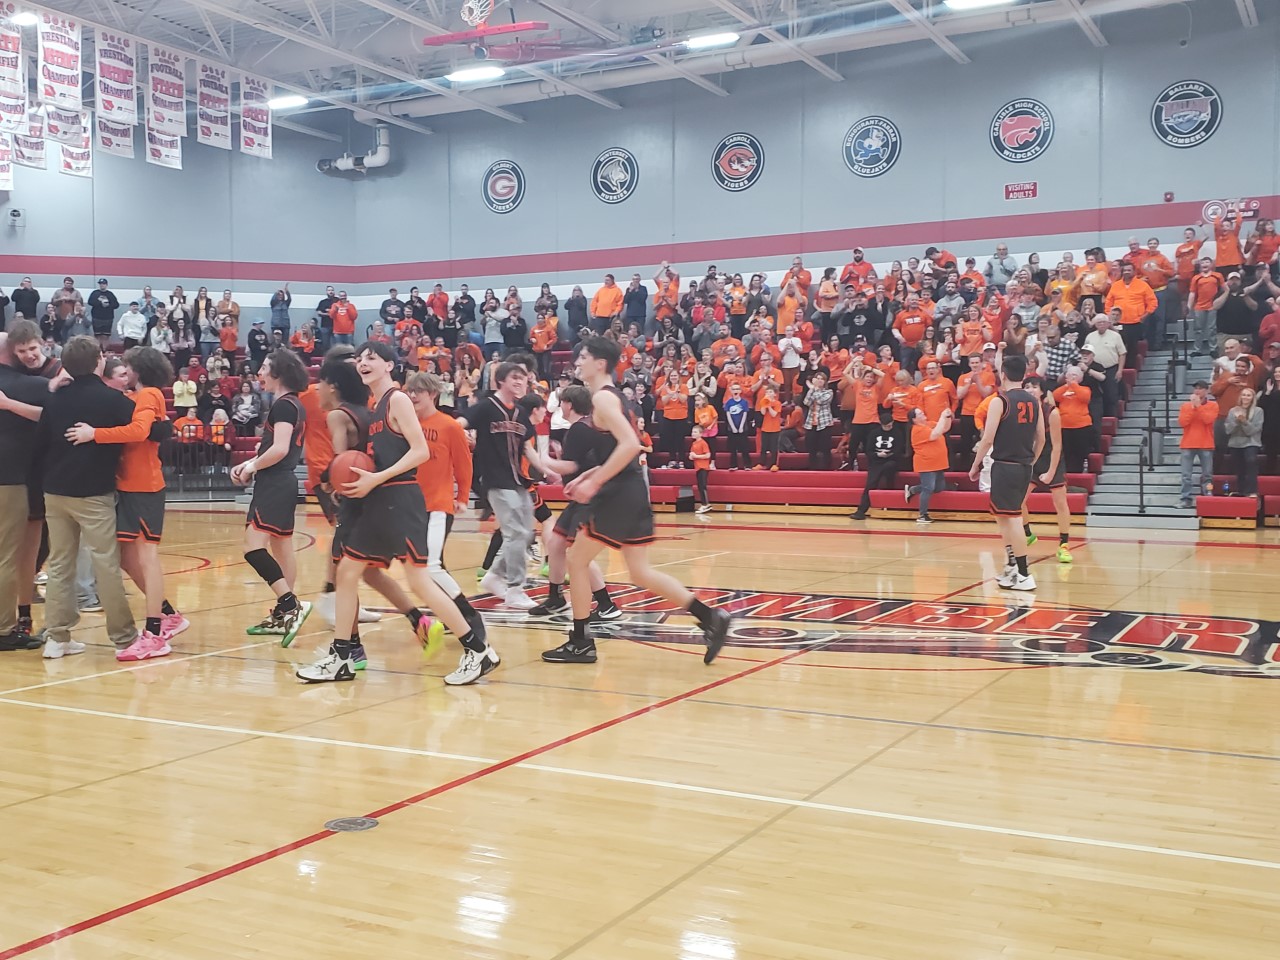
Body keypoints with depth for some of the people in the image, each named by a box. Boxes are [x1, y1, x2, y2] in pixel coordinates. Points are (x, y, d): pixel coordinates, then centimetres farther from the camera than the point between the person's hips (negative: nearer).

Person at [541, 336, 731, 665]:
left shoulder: (602, 398, -12)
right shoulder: (612, 395, 18)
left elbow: (630, 445, -25)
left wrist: (594, 482, -21)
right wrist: (589, 475, 21)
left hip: (618, 495, -9)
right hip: (631, 492, 9)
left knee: (577, 560, 3)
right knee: (640, 573, 11)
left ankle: (580, 643, 10)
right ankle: (710, 618, 7)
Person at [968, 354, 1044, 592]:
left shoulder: (999, 401, -10)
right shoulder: (1034, 402, 9)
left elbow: (988, 439, -13)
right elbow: (1041, 439, 12)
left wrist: (975, 465, -2)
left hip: (1005, 465, -7)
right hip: (1024, 467, 7)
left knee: (1012, 518, -5)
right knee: (1003, 515, 20)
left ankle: (1024, 575, -5)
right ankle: (1010, 567, 21)